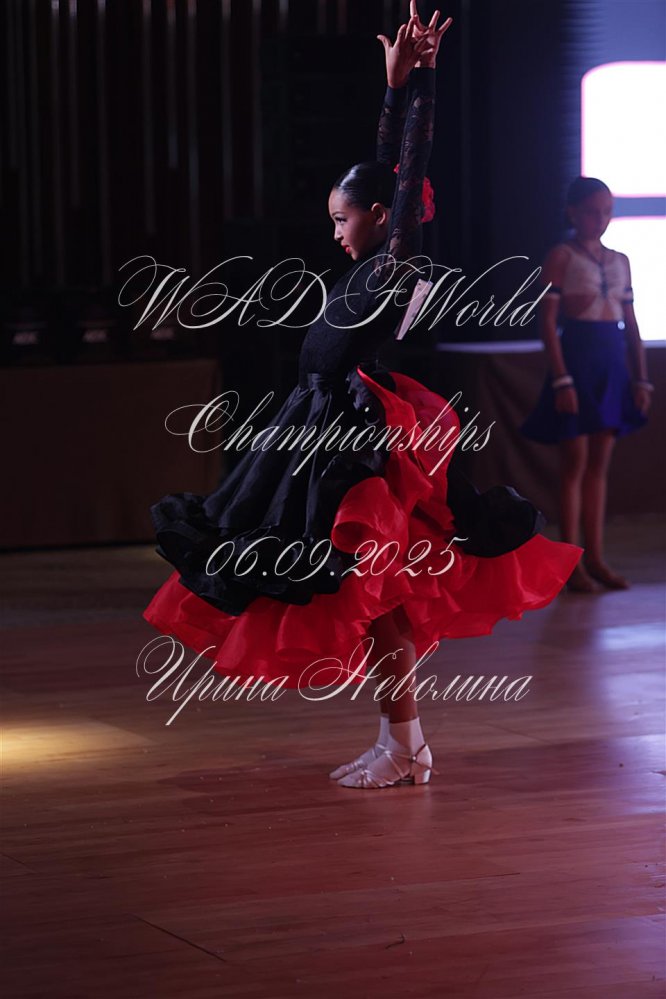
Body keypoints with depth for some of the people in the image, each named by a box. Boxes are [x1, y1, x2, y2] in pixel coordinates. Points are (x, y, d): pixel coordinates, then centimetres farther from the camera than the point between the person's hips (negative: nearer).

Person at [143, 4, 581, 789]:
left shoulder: (397, 265, -13)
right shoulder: (375, 267, 10)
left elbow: (408, 170, -17)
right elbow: (389, 169, 16)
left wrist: (413, 84, -17)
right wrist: (396, 88, 16)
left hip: (362, 449, -10)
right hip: (335, 438, 10)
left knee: (372, 604, -5)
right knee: (376, 608, 12)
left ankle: (405, 750, 1)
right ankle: (397, 741, 18)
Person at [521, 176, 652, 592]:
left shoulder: (620, 260, 12)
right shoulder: (562, 256, -6)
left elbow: (631, 324, 14)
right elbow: (547, 320, -10)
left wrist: (641, 378, 9)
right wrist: (561, 379, -16)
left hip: (613, 363, 6)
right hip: (578, 357, -6)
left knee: (600, 465, 9)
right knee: (575, 463, -2)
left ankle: (596, 558, 13)